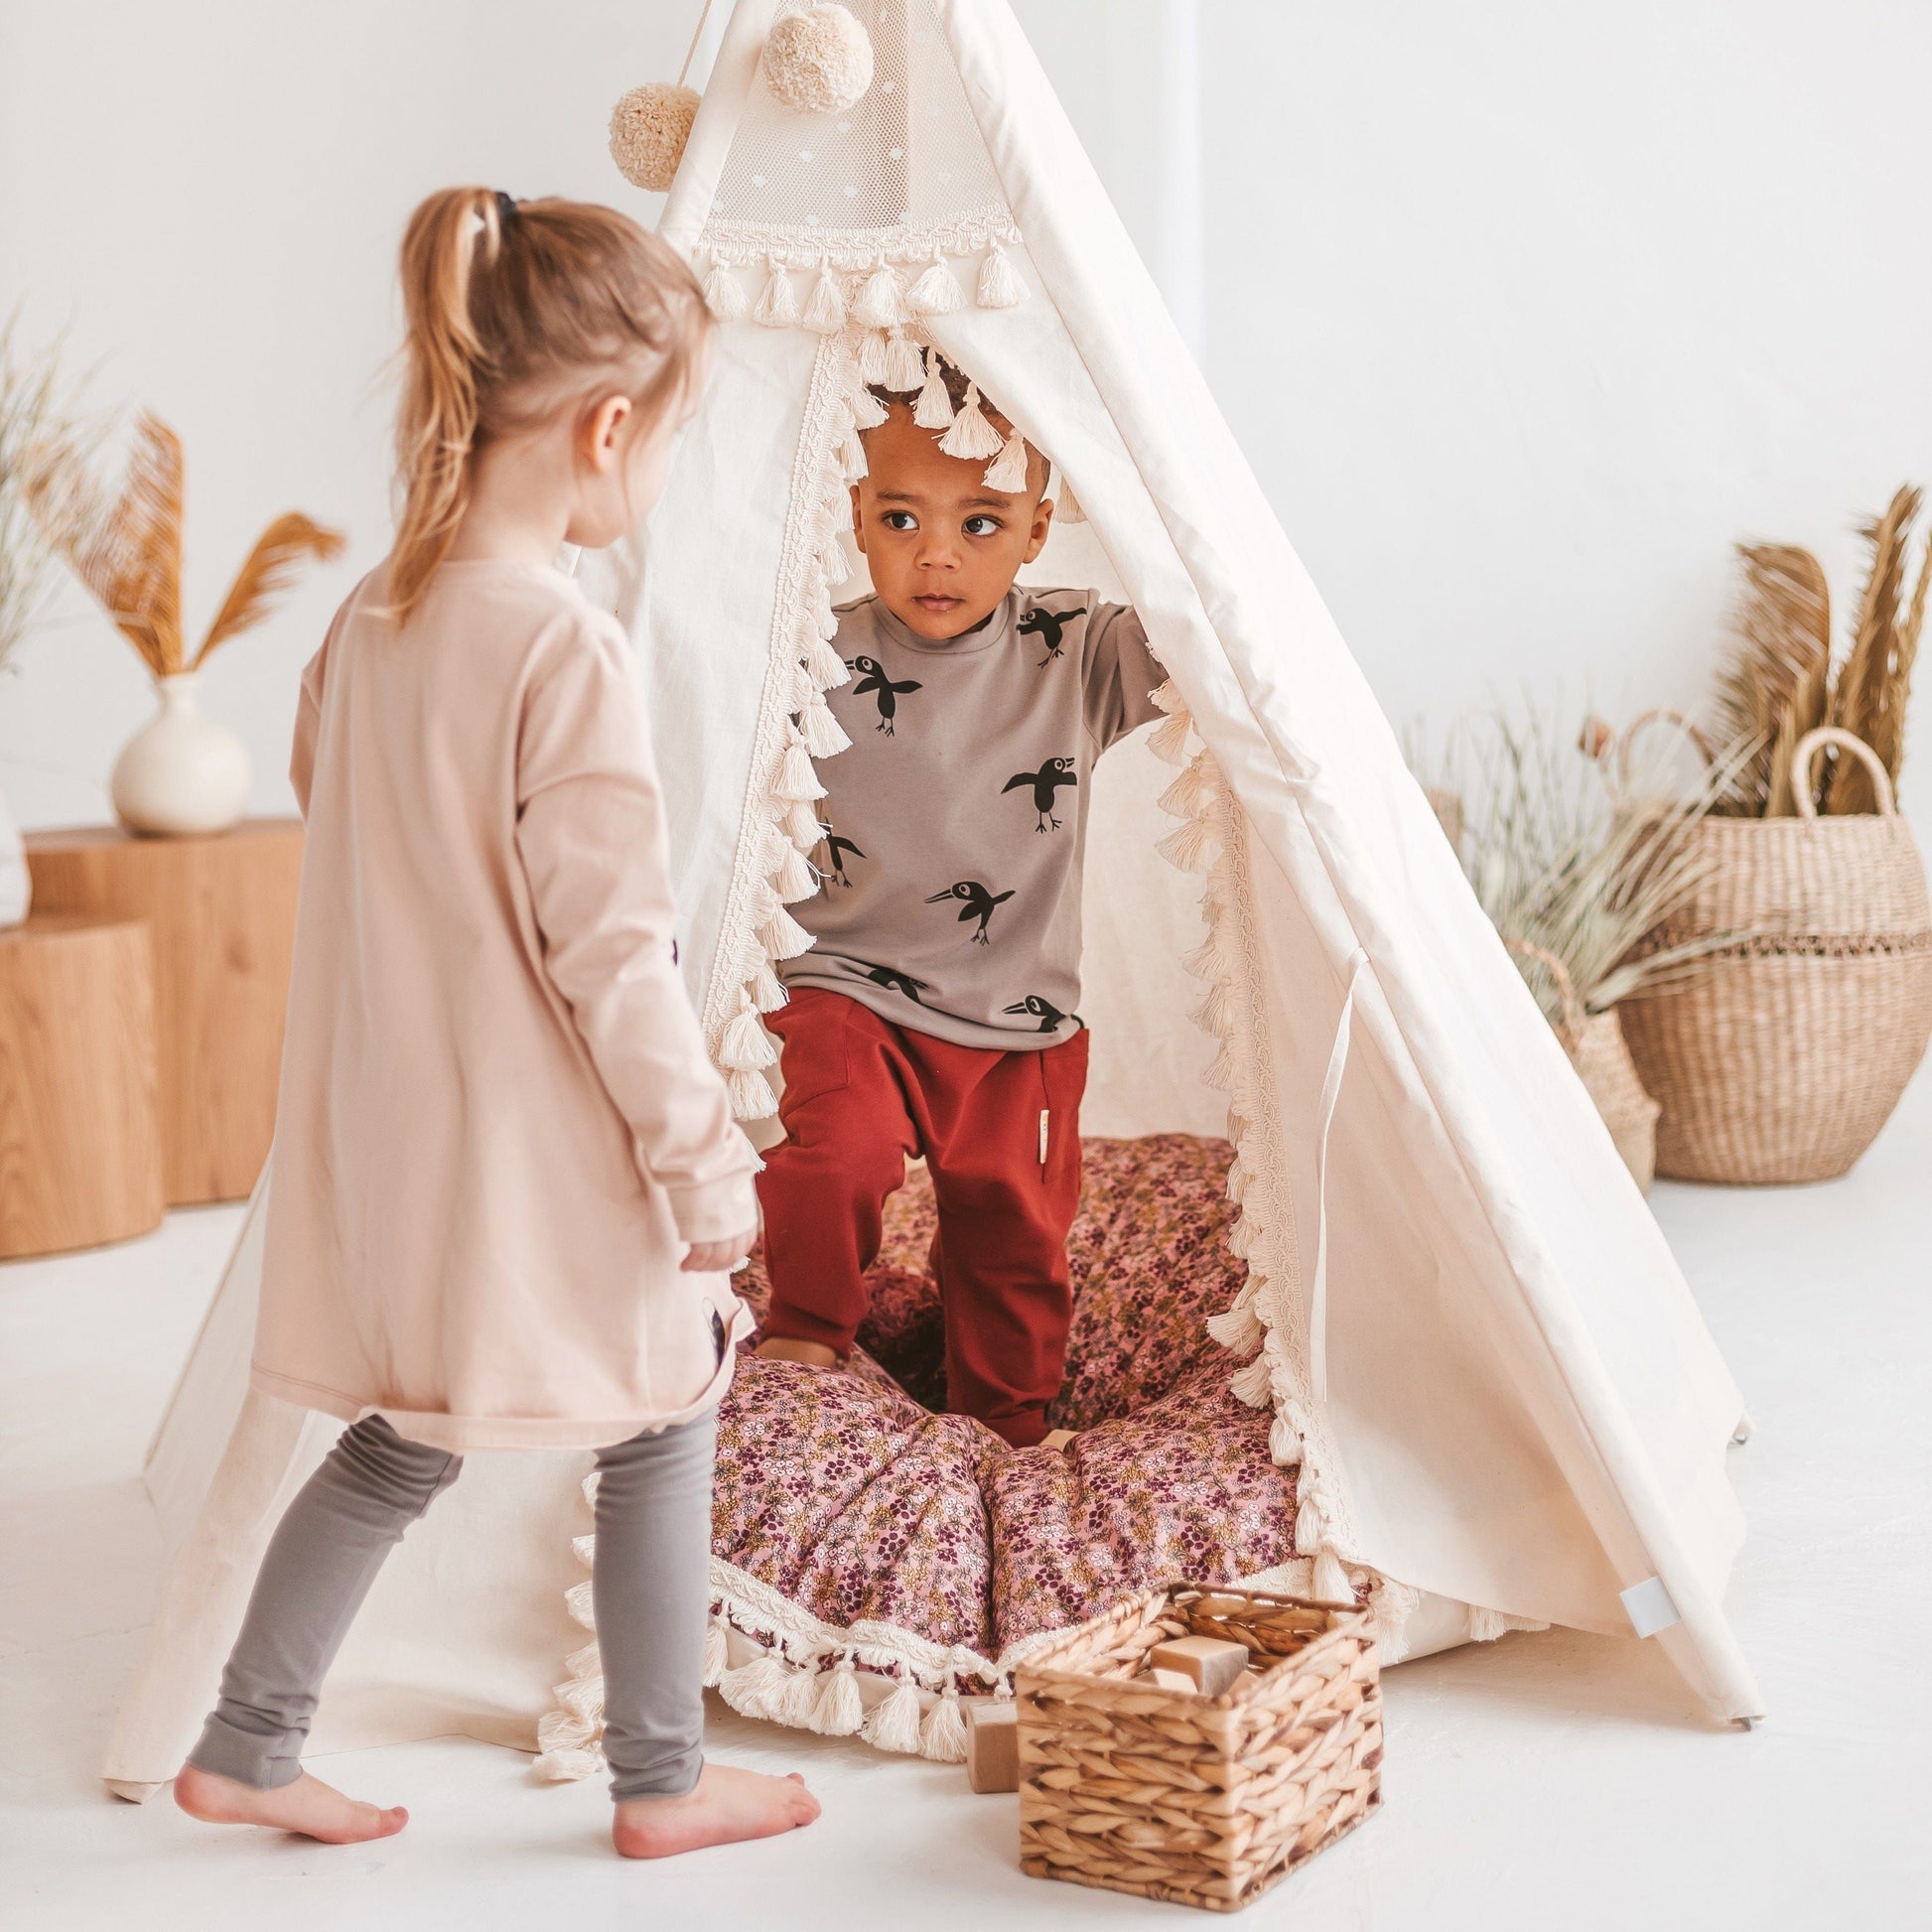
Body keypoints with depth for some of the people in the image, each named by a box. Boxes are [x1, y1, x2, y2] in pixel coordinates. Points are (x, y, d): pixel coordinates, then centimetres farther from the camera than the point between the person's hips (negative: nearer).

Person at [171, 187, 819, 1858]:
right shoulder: (569, 652, -23)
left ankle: (246, 1747, 27)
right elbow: (612, 954, -22)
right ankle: (662, 1780, 26)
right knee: (663, 1423, 13)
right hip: (548, 1155, -7)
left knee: (403, 1443, 21)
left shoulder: (371, 622, 2)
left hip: (400, 1135, 7)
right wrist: (706, 1163, -12)